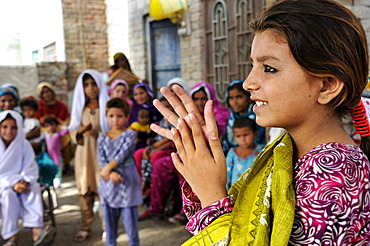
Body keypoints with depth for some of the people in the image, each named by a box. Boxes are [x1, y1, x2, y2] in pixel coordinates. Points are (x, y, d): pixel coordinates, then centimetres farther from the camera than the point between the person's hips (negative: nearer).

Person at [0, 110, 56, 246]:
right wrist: (13, 184, -24)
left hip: (20, 182, 2)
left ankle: (36, 230, -41)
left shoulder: (24, 144, 0)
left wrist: (24, 181, -21)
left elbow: (30, 169, 0)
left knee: (33, 188, -28)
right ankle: (12, 235, -30)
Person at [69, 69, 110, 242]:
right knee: (85, 190, 6)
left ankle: (107, 226, 12)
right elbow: (72, 132, 9)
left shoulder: (107, 106, -1)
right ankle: (85, 227, 18)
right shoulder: (79, 108, 8)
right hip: (84, 155, 3)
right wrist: (81, 131, -13)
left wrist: (98, 135, -20)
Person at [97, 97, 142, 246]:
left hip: (127, 180, -3)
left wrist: (108, 167, -19)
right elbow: (101, 160, -4)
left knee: (129, 215, 1)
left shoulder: (129, 135, -2)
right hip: (108, 182, 3)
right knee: (109, 215, 11)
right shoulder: (103, 137, 6)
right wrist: (112, 173, -19)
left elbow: (122, 154, -14)